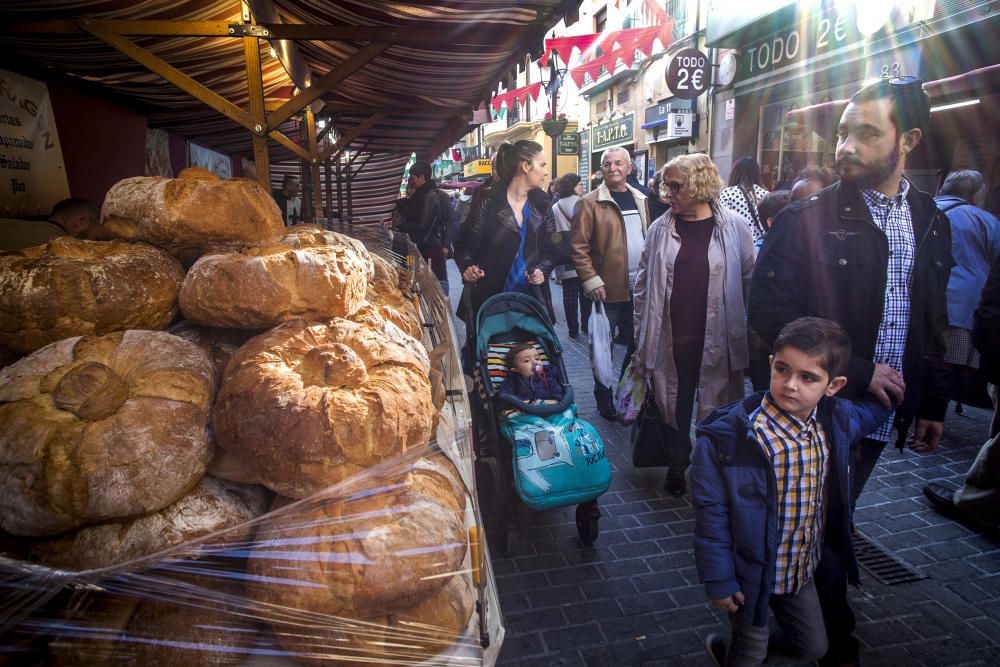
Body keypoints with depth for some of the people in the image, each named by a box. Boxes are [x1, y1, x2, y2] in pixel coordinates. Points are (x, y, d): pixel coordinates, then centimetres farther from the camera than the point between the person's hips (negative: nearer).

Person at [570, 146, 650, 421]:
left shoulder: (640, 199, 12)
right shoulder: (590, 203, -7)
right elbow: (578, 246, -11)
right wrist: (591, 280, -18)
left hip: (638, 288, 6)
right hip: (608, 290, -6)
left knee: (637, 345, 16)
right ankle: (604, 400, 22)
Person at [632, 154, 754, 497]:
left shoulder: (733, 227, -4)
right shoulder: (660, 229, 2)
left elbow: (750, 281, 2)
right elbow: (643, 285, 5)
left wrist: (748, 331, 0)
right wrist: (642, 337, 4)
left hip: (716, 339, -1)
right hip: (671, 338, 2)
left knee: (716, 408, 11)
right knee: (675, 405, 13)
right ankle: (677, 465, 35)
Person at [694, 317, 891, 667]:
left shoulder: (837, 421, -10)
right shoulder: (729, 435, -29)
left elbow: (872, 412, 17)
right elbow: (711, 512, -21)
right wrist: (718, 580, -16)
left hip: (802, 569, 6)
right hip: (750, 572, -5)